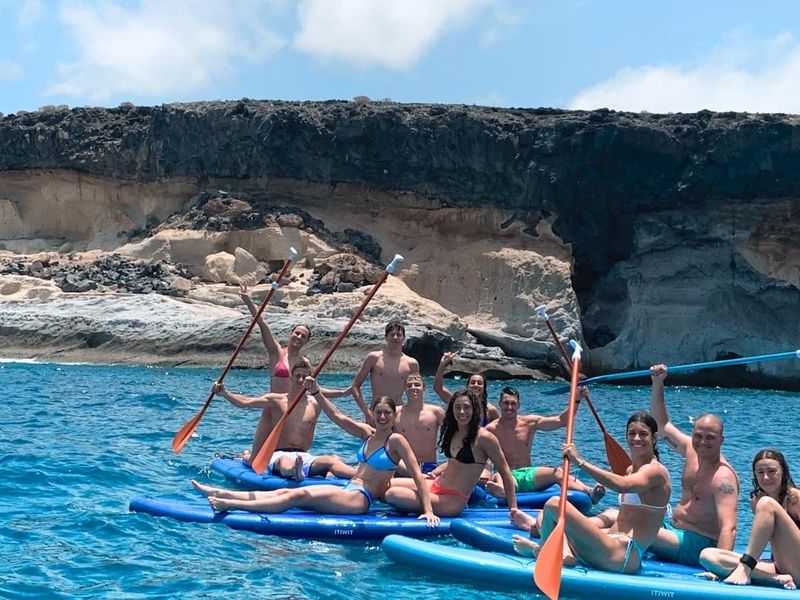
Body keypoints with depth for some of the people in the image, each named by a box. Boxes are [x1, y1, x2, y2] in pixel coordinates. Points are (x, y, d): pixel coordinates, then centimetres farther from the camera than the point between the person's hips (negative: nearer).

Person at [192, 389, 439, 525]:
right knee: (286, 492, -3)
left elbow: (417, 474, -13)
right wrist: (316, 393, -1)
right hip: (348, 491, 8)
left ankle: (231, 505, -28)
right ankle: (222, 494, -7)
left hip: (360, 499, -8)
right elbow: (337, 416, 12)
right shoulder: (368, 433, 14)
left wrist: (428, 510, -22)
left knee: (298, 496, -21)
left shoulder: (396, 440, -7)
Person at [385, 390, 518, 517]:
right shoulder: (454, 432, 10)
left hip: (453, 500, -8)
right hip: (436, 486, 8)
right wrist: (433, 473, 8)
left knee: (392, 495, -20)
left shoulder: (483, 437, -14)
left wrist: (513, 509, -12)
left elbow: (504, 471, -10)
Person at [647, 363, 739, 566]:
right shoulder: (692, 450, 2)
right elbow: (662, 424, 16)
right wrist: (658, 384, 6)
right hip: (673, 529, 9)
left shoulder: (723, 478, -23)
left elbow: (729, 527, -33)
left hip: (697, 545, -9)